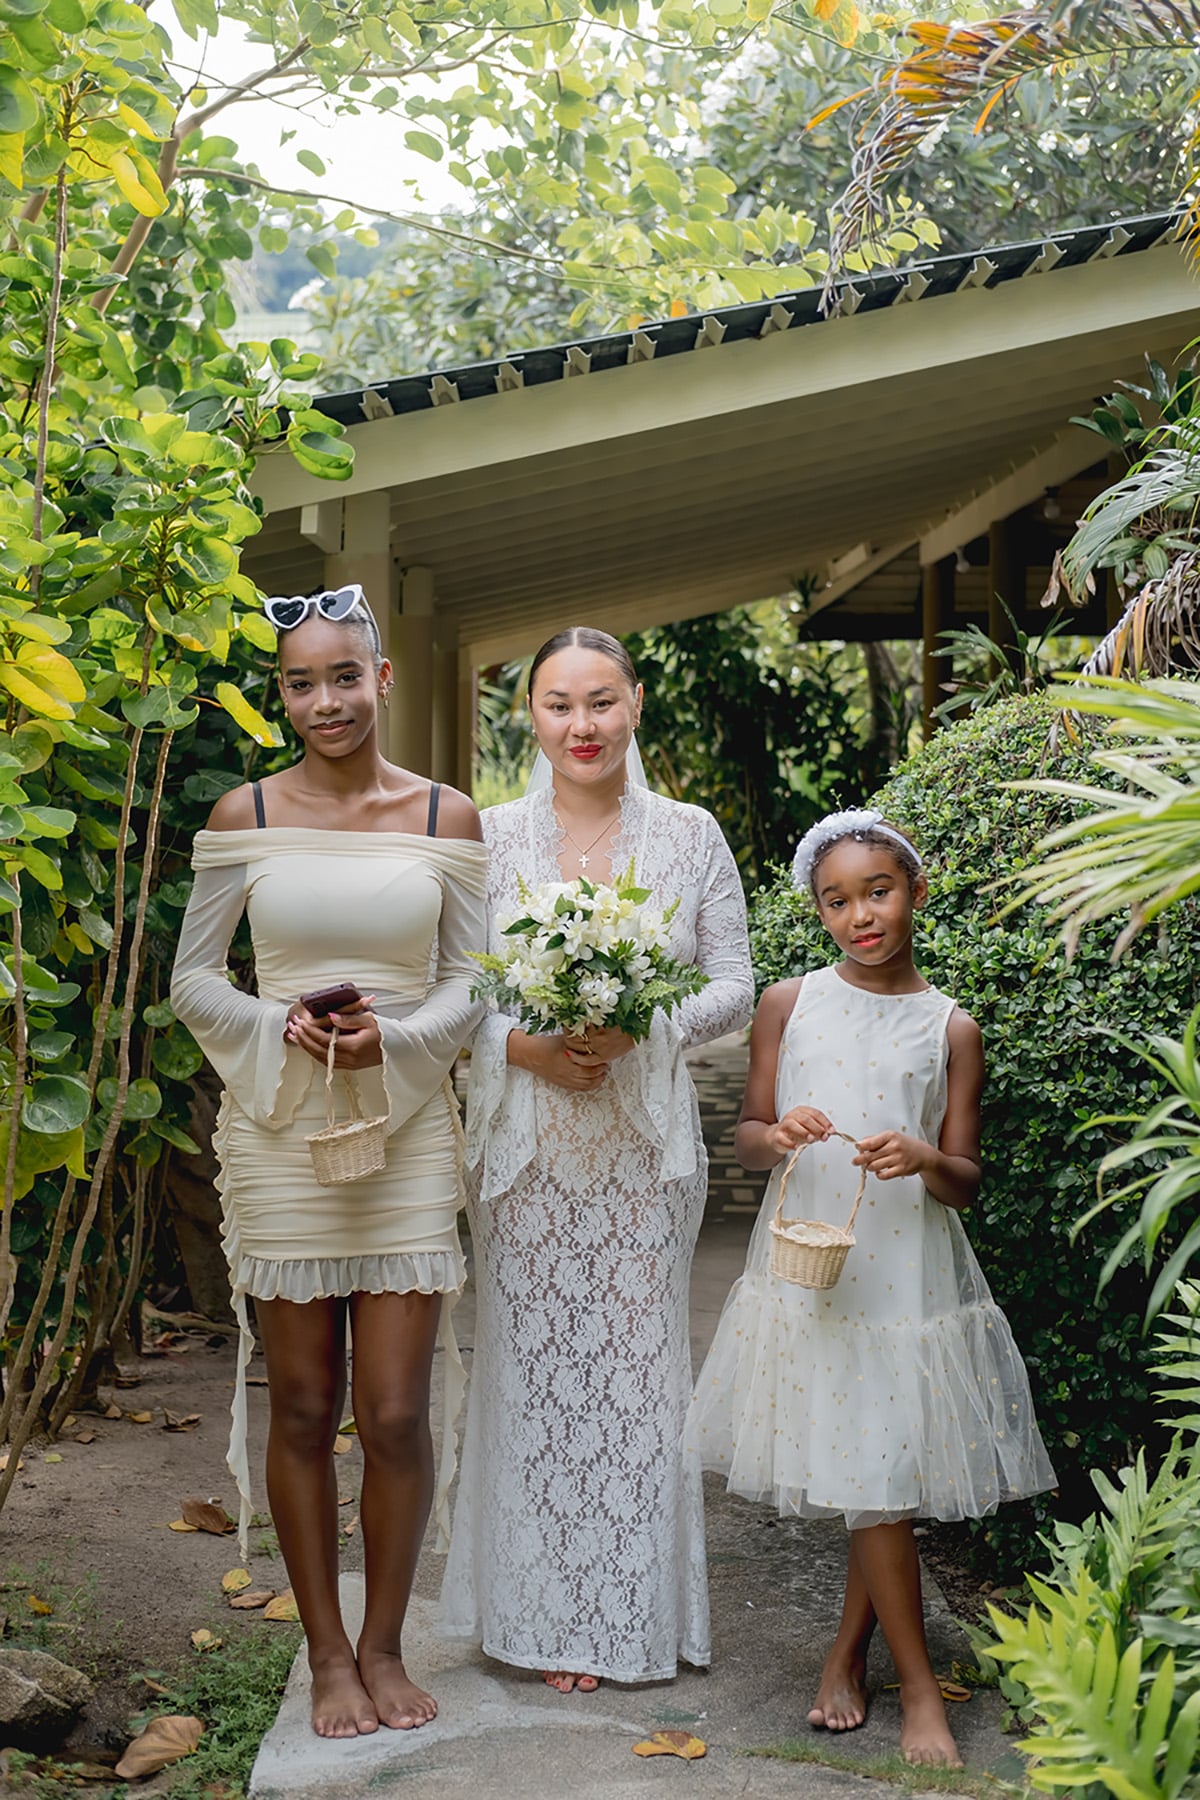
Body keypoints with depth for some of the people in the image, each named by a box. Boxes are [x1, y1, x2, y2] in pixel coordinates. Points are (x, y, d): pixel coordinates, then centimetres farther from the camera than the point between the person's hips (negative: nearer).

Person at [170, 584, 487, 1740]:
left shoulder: (446, 818, 3)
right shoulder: (245, 816, 3)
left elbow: (472, 983, 5)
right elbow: (192, 980, 5)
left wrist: (392, 1040, -14)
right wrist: (281, 1028, -13)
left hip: (408, 1134, 0)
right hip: (279, 1135, 0)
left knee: (396, 1414, -1)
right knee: (302, 1410, 6)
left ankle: (384, 1647, 20)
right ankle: (327, 1654, 22)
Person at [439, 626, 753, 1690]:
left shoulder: (690, 836, 3)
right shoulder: (489, 837, 3)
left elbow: (734, 986, 4)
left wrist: (641, 1027, -14)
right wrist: (522, 1045, -14)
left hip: (644, 1143, 0)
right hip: (524, 1143, 0)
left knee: (637, 1368, 3)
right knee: (534, 1365, 5)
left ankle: (633, 1616, 18)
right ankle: (546, 1618, 20)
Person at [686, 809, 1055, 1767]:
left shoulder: (950, 1028, 1)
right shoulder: (788, 1005, 3)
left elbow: (965, 1183, 1)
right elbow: (747, 1132, 8)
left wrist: (925, 1160, -21)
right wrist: (776, 1136, -15)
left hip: (907, 1267, 0)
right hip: (810, 1264, 0)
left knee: (889, 1471, 4)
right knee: (869, 1480, 1)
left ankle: (849, 1651, 27)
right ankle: (919, 1687, 14)